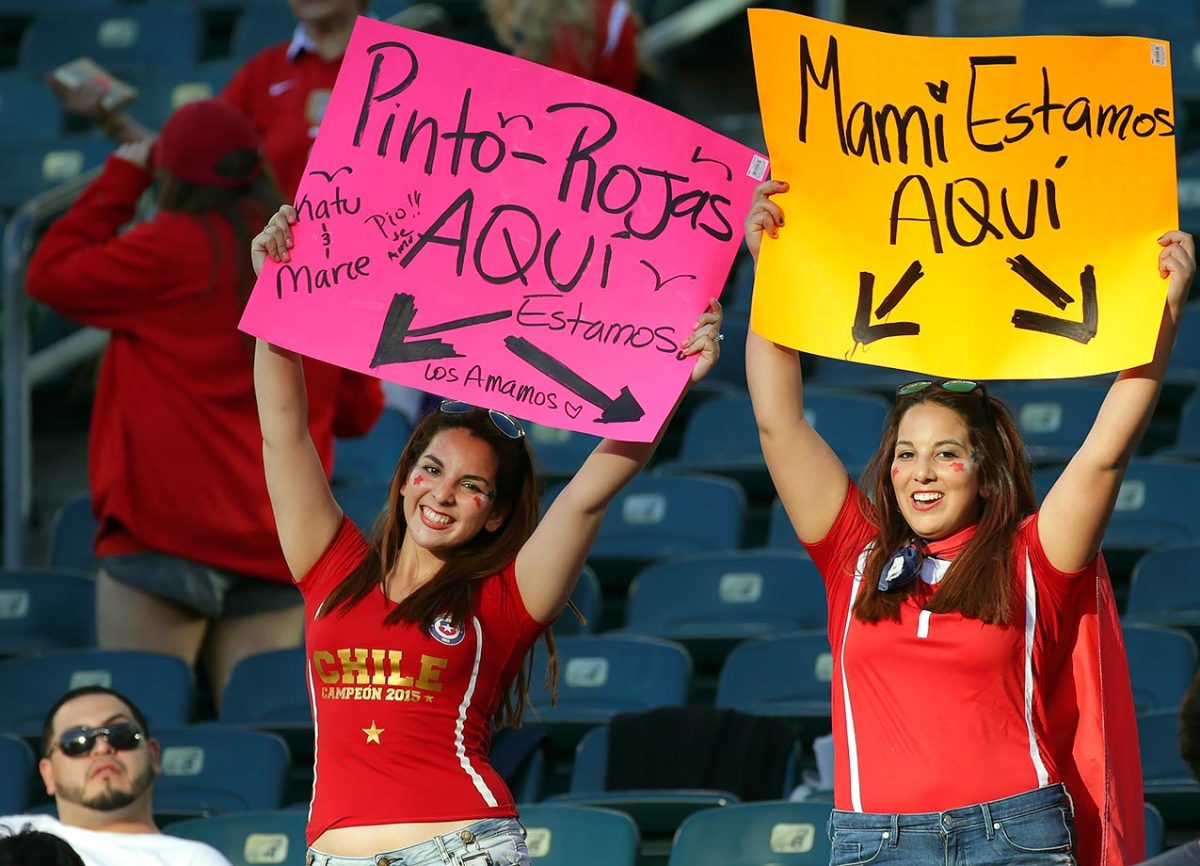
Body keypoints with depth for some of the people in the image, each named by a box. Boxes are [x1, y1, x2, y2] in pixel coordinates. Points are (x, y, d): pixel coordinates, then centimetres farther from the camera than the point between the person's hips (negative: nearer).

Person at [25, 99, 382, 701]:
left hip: (167, 536, -5)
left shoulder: (172, 247, -8)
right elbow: (359, 409, 15)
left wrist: (120, 180, 12)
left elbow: (50, 276, 5)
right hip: (280, 549, 5)